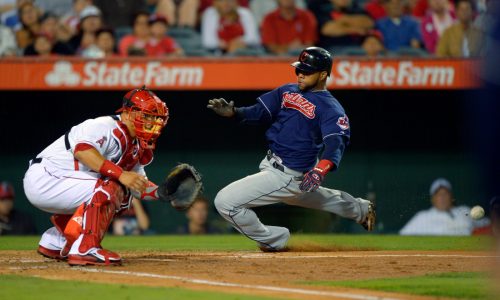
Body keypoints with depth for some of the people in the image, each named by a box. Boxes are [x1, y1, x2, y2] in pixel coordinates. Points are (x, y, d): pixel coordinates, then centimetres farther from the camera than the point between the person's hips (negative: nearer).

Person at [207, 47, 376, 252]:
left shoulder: (330, 108, -14)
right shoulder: (288, 91, 9)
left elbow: (336, 142, -27)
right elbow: (261, 111, 8)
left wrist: (320, 170, -46)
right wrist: (233, 112, -13)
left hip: (286, 175, -9)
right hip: (270, 163, 9)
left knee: (225, 201, -13)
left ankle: (274, 240, 6)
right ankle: (360, 209, 53)